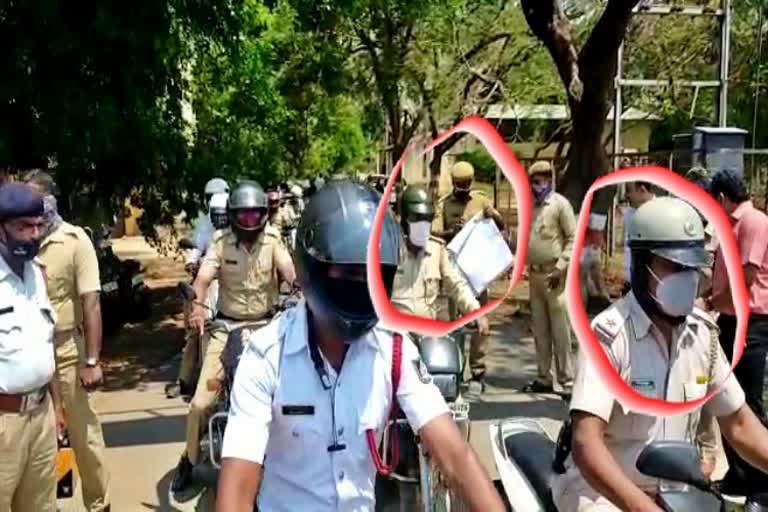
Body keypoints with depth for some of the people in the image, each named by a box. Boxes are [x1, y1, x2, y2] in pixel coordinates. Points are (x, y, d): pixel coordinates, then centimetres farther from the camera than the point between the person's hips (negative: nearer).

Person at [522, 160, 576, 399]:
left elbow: (573, 239, -9)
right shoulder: (531, 206, 15)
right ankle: (543, 378, 19)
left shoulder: (560, 204, -5)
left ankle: (566, 380, 1)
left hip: (554, 275, -7)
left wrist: (560, 267, -15)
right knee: (539, 330, 11)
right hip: (535, 274, 7)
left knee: (560, 330, -5)